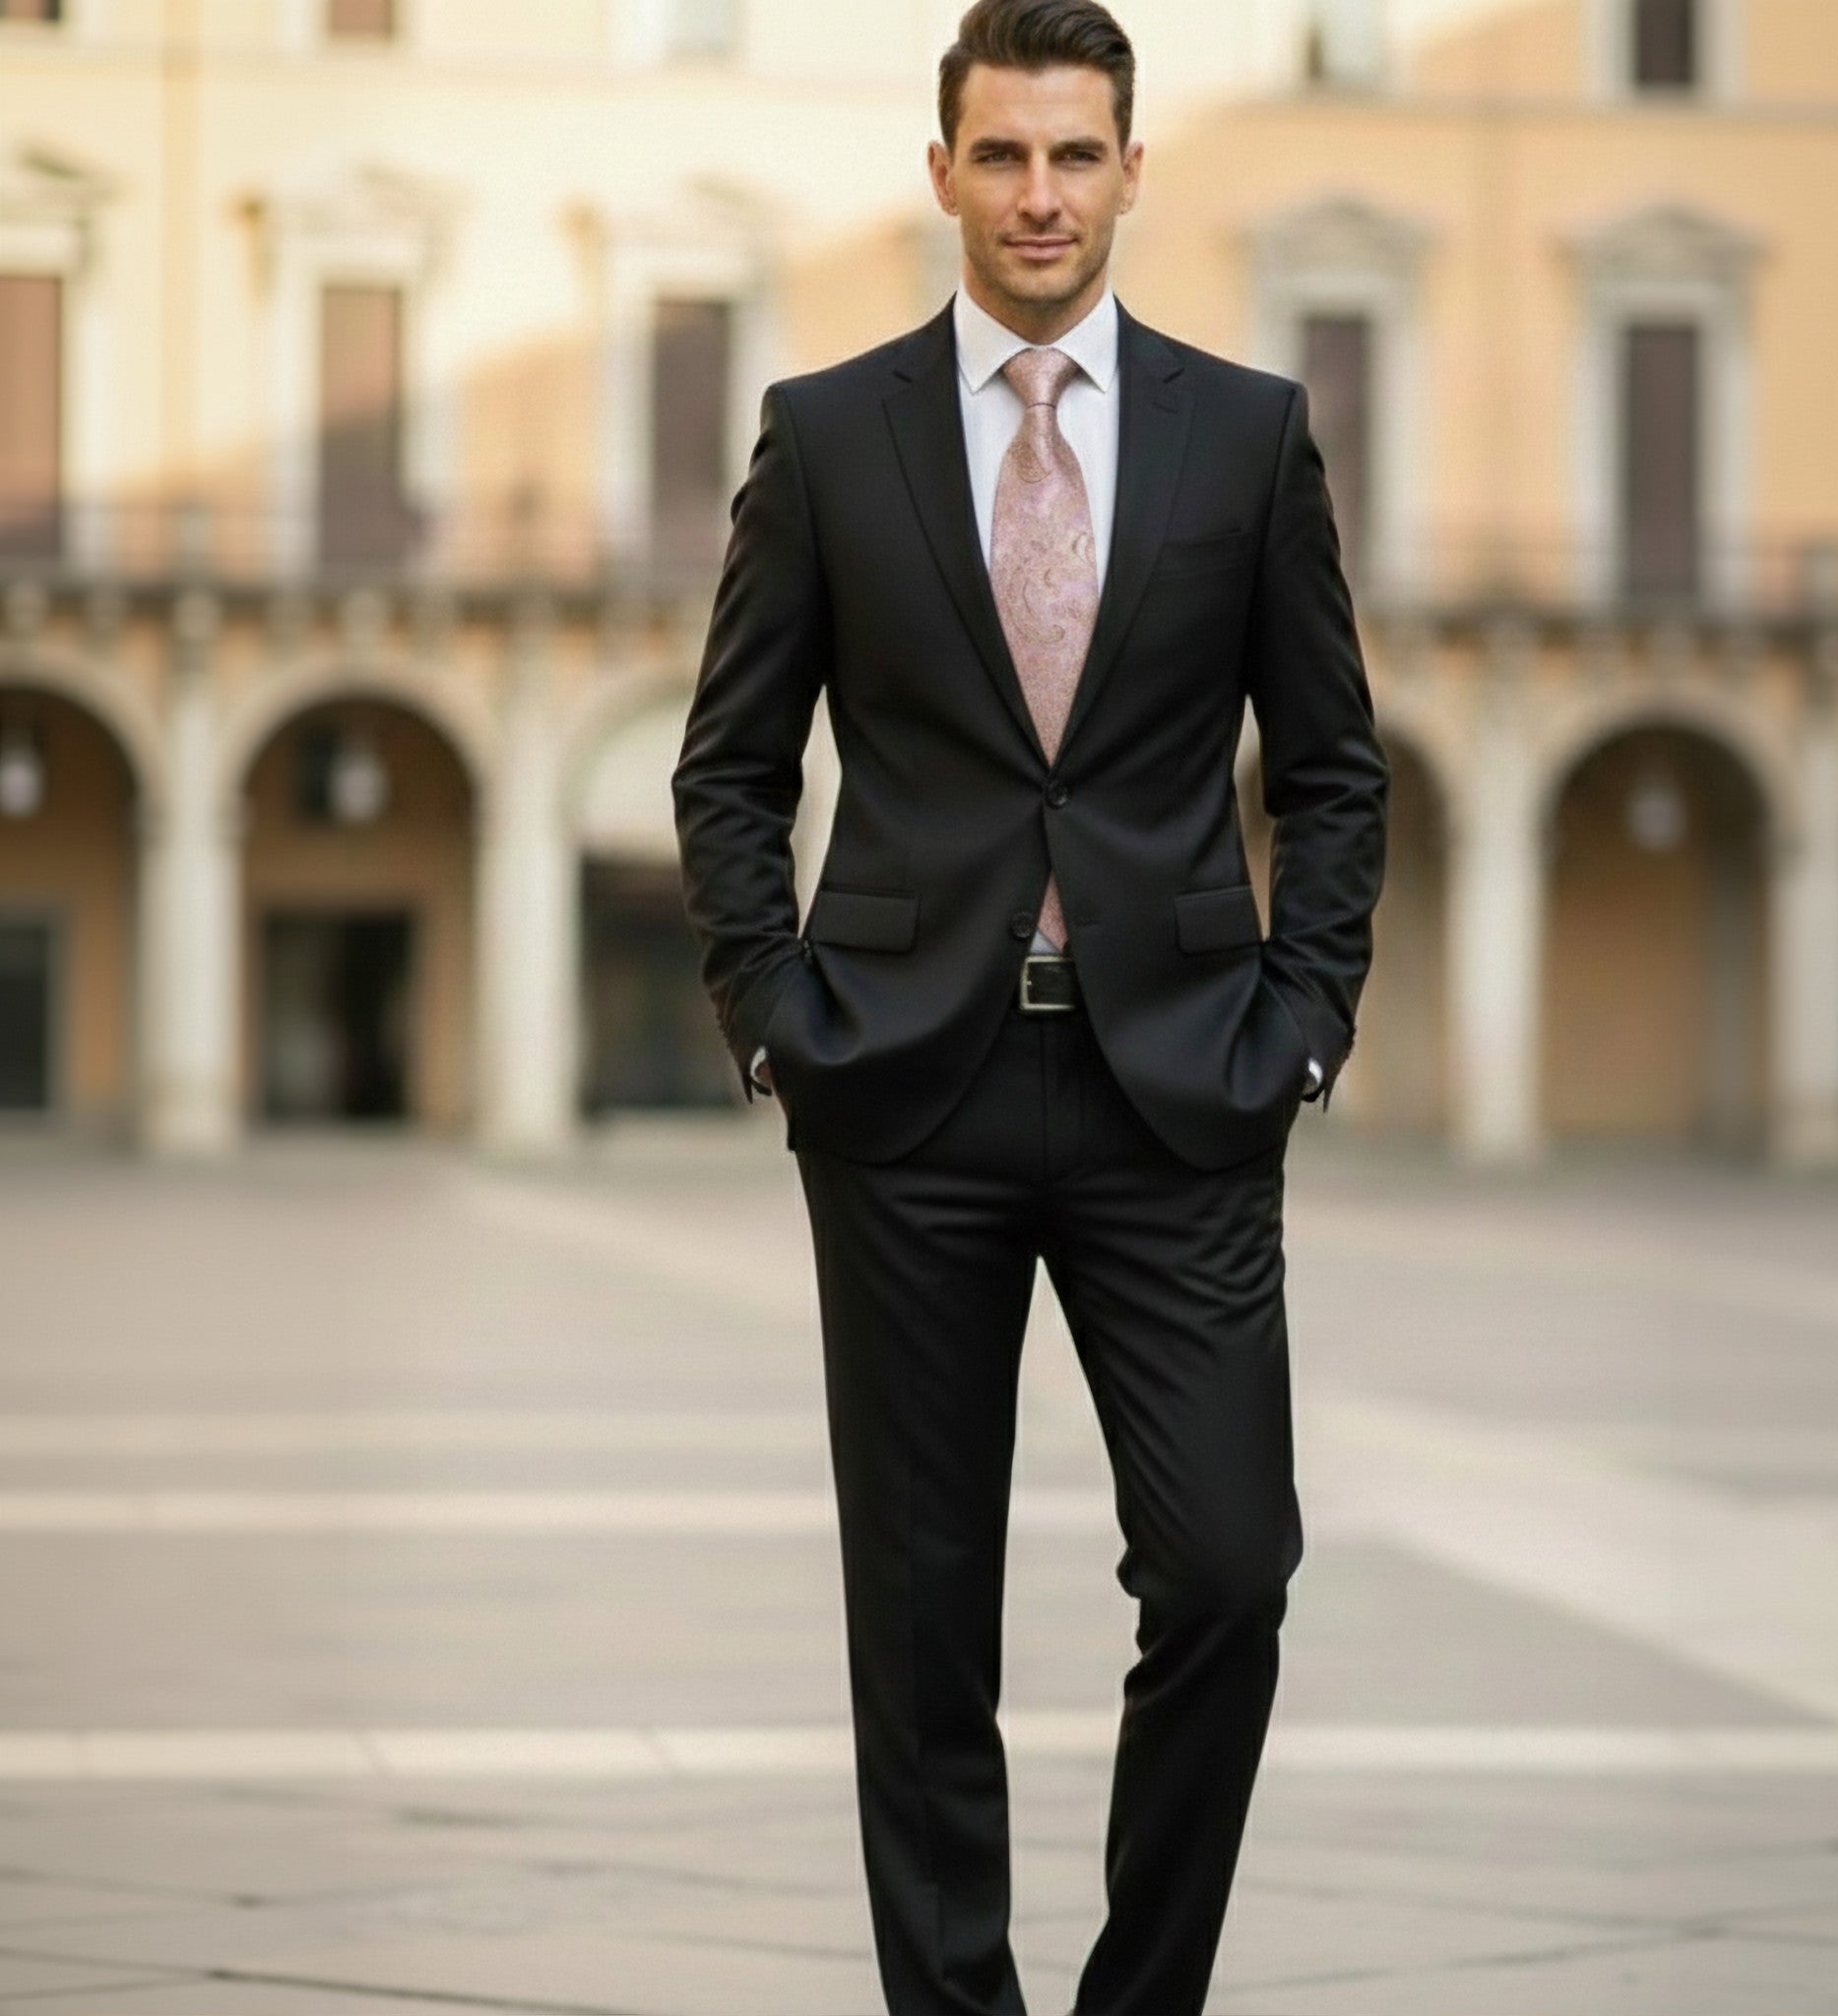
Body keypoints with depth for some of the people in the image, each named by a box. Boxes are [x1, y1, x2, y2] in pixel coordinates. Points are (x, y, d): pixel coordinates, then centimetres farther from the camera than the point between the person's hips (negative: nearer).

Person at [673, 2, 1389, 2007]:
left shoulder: (1247, 430, 5)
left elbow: (1330, 767, 10)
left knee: (1225, 1578, -6)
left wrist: (1303, 1021, 0)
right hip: (909, 1091, 0)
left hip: (1175, 1088, 0)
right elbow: (731, 764, 8)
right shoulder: (827, 431, 3)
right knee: (924, 1611, 4)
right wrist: (773, 1016, -2)